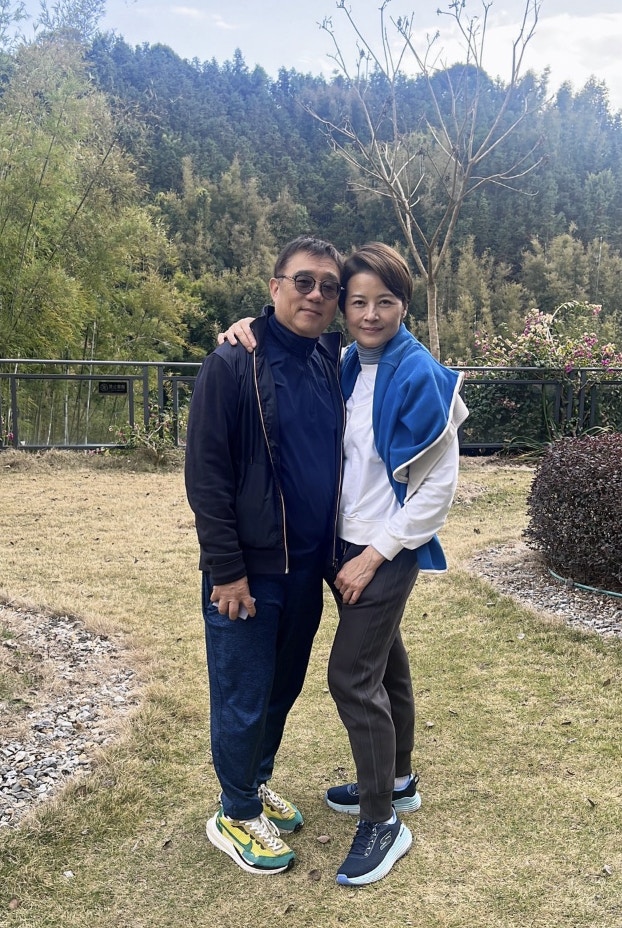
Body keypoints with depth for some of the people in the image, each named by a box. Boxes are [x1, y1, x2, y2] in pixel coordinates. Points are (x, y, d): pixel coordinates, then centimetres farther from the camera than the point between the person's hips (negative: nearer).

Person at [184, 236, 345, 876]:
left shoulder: (330, 365, 5)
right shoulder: (232, 365, -13)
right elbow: (205, 476, -14)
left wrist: (333, 552, 10)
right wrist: (227, 570, -15)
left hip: (307, 568, 6)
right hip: (249, 571, -6)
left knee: (283, 688, 19)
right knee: (243, 698, 8)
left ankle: (256, 784, 40)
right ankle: (236, 816, 28)